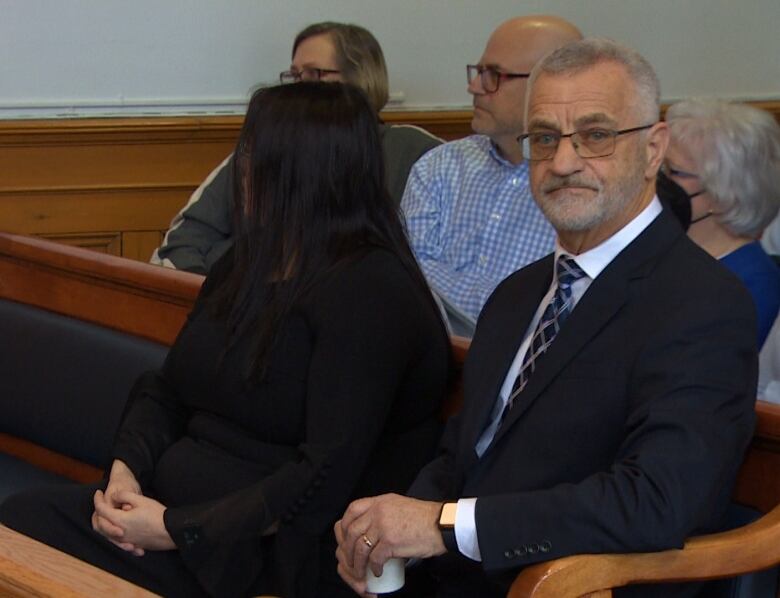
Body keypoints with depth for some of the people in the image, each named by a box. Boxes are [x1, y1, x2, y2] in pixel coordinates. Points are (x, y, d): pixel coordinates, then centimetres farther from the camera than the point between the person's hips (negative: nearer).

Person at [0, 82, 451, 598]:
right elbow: (166, 389, 19)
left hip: (273, 555, -9)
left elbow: (328, 476, -21)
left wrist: (178, 530, -20)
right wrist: (127, 468, -3)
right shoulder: (244, 265, 15)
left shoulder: (369, 290, -15)